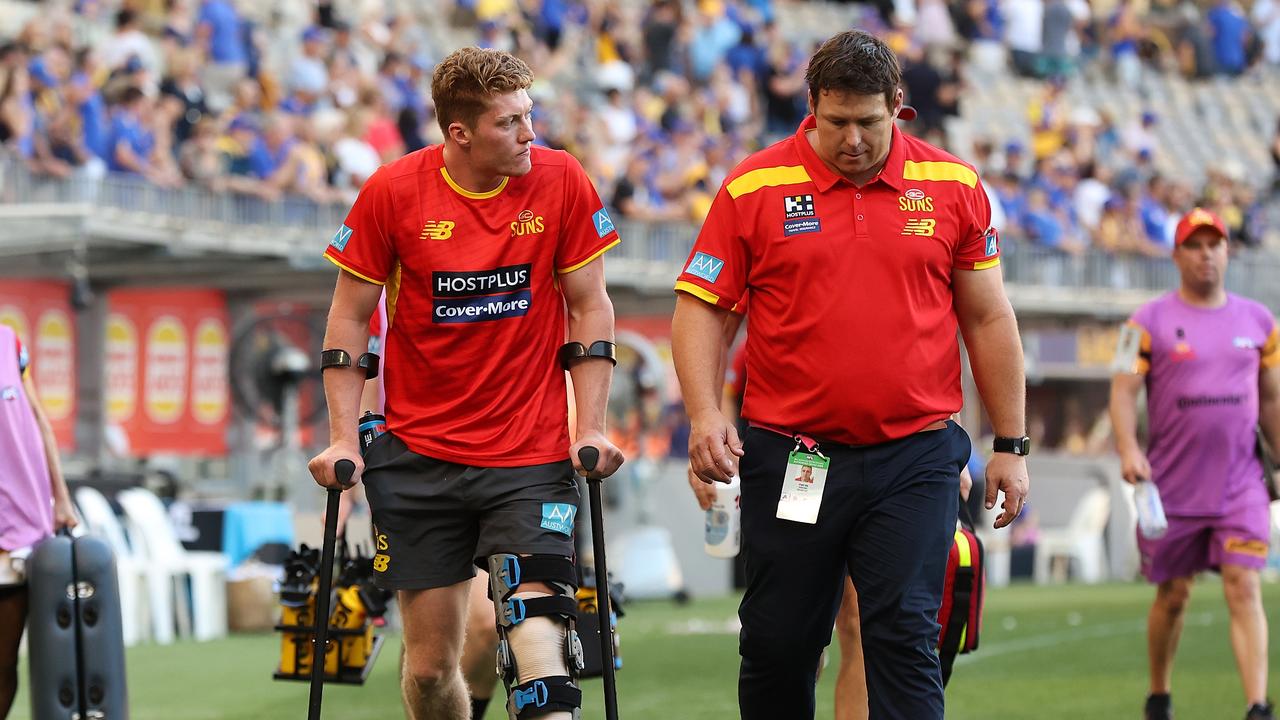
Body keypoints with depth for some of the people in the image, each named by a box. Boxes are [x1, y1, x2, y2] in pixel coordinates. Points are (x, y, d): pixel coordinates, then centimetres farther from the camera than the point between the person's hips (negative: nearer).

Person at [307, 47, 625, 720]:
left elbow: (588, 308, 5)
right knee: (429, 664, 3)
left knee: (537, 634, -18)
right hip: (419, 456, 0)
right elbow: (349, 317, 3)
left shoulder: (560, 181, -4)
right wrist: (342, 440, -2)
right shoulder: (393, 191, -6)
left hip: (532, 458, 0)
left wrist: (591, 429, -1)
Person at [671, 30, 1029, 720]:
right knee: (776, 644, 5)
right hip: (788, 451, 0)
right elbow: (698, 307, 3)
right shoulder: (754, 187, 0)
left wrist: (1010, 444, 9)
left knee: (905, 637, -9)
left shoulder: (953, 185, 4)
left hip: (915, 455, 0)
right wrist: (704, 415, -12)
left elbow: (988, 318, 10)